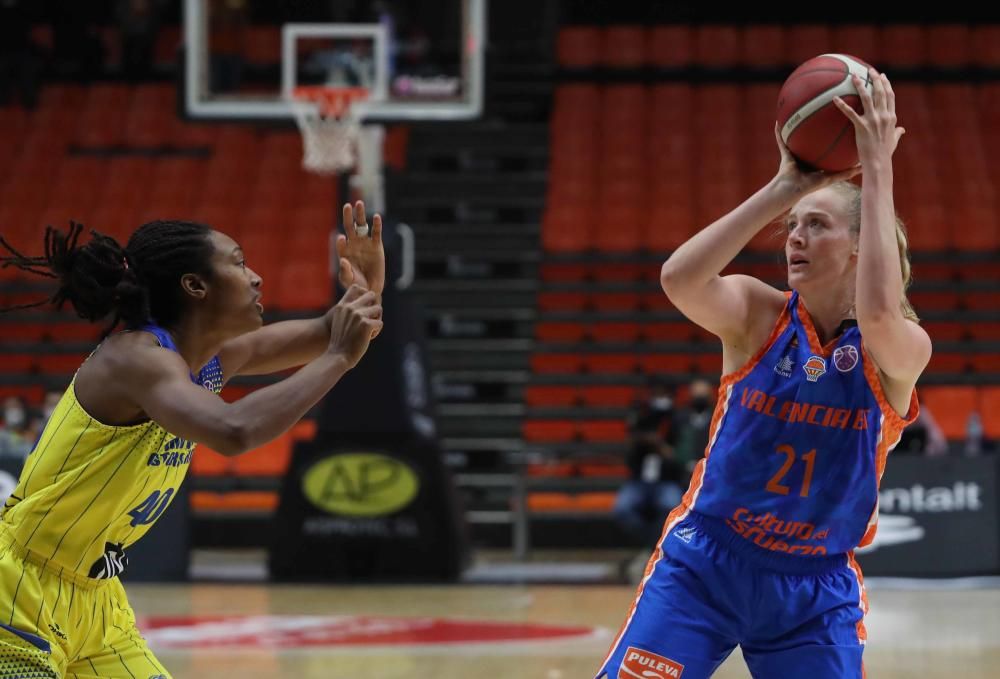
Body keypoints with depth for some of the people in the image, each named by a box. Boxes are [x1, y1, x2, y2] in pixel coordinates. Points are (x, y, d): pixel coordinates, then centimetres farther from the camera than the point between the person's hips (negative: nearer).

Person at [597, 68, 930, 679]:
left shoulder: (903, 353, -10)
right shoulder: (756, 314, -6)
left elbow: (878, 314, -36)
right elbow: (679, 279, -28)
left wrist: (877, 171, -33)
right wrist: (783, 189, -28)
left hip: (817, 589, 0)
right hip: (703, 565, 0)